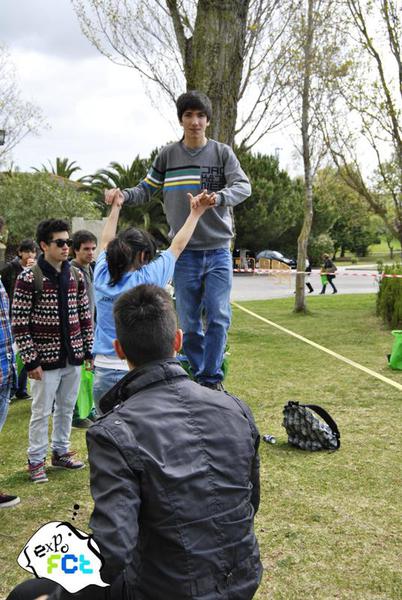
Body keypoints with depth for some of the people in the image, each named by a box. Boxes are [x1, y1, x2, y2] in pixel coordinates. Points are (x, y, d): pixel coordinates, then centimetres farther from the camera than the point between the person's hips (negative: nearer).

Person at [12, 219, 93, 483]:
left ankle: (61, 452, 31)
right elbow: (19, 324, -10)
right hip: (46, 359, -5)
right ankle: (36, 460, 19)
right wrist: (30, 360, -12)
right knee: (42, 412, 4)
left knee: (66, 408, 15)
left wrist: (89, 350, 10)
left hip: (73, 357, 5)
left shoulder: (76, 276, 6)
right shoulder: (29, 278, -11)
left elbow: (85, 316, 12)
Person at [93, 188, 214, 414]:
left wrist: (115, 208, 34)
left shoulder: (102, 277, 1)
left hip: (103, 374, 5)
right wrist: (196, 213, 16)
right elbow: (177, 246, 3)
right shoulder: (147, 279, -10)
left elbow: (107, 243, 21)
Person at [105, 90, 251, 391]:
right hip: (185, 252, 1)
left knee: (218, 317, -4)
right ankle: (197, 378, 19)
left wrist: (217, 198, -31)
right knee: (189, 322, 6)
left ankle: (212, 379, 7)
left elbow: (243, 186, -11)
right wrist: (123, 194, -11)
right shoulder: (167, 155, 5)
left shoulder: (222, 152, 1)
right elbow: (146, 190, 11)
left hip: (218, 250, -1)